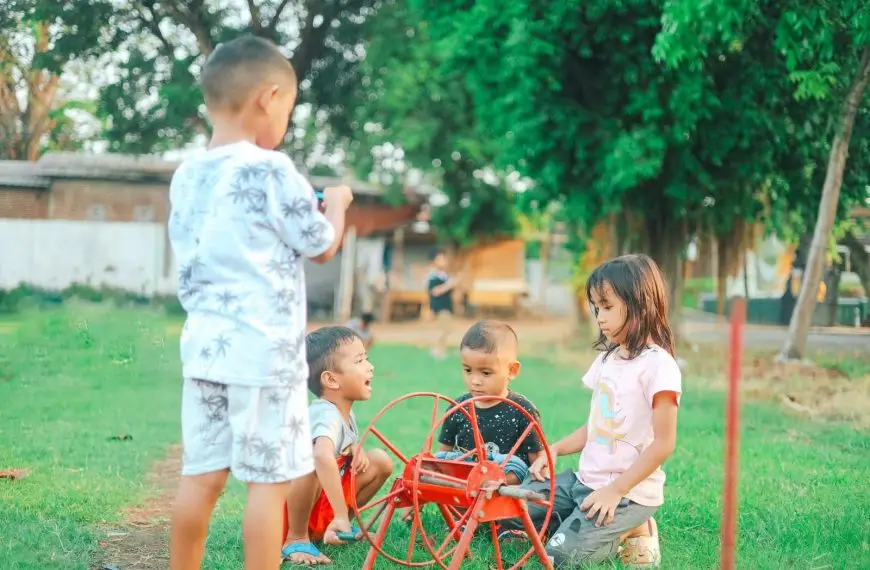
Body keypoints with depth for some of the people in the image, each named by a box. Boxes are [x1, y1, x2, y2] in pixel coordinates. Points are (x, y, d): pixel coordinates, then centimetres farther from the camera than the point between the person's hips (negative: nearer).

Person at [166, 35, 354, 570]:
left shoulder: (187, 176, 9)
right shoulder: (272, 170, -11)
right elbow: (322, 247, -2)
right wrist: (336, 204, 18)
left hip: (205, 344, 7)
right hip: (263, 349, -6)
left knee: (202, 475, 12)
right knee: (268, 480, 0)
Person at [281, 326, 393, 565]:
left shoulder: (345, 413, 0)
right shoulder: (325, 415, -29)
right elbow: (323, 456, -50)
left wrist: (356, 450, -5)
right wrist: (341, 515, -52)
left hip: (322, 503, 9)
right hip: (287, 508, -9)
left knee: (380, 461, 1)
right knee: (311, 463, -37)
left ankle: (324, 526, 11)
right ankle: (296, 539, -15)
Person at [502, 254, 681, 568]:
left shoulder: (657, 365, -17)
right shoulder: (607, 358, 10)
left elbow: (663, 443, -19)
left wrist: (616, 491, -19)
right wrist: (554, 449, 3)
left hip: (630, 492, -8)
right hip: (586, 480, 8)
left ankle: (632, 531, 3)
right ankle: (589, 523, 7)